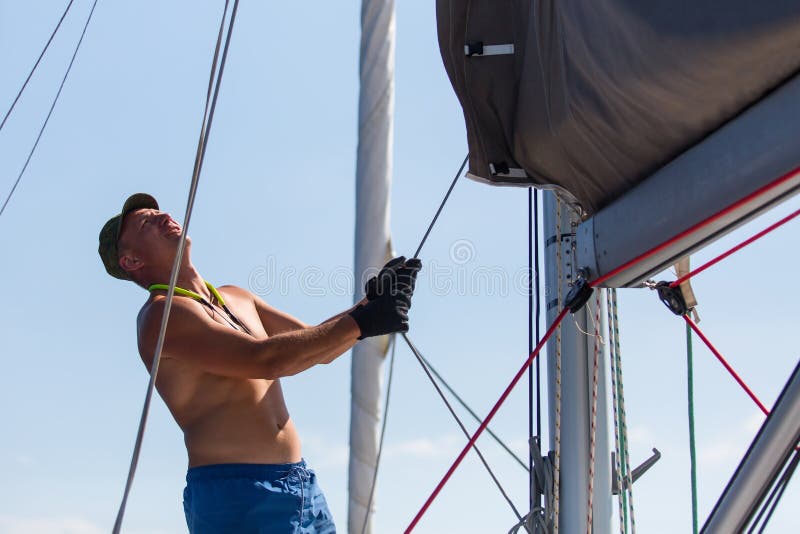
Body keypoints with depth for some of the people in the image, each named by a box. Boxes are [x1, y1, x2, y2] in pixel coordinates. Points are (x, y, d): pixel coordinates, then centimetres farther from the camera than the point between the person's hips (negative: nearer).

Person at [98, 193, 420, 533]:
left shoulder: (236, 299, 18)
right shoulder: (162, 314, -9)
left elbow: (317, 345, 17)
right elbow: (265, 359, -21)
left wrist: (370, 305, 1)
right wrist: (360, 322, -17)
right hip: (235, 494, -7)